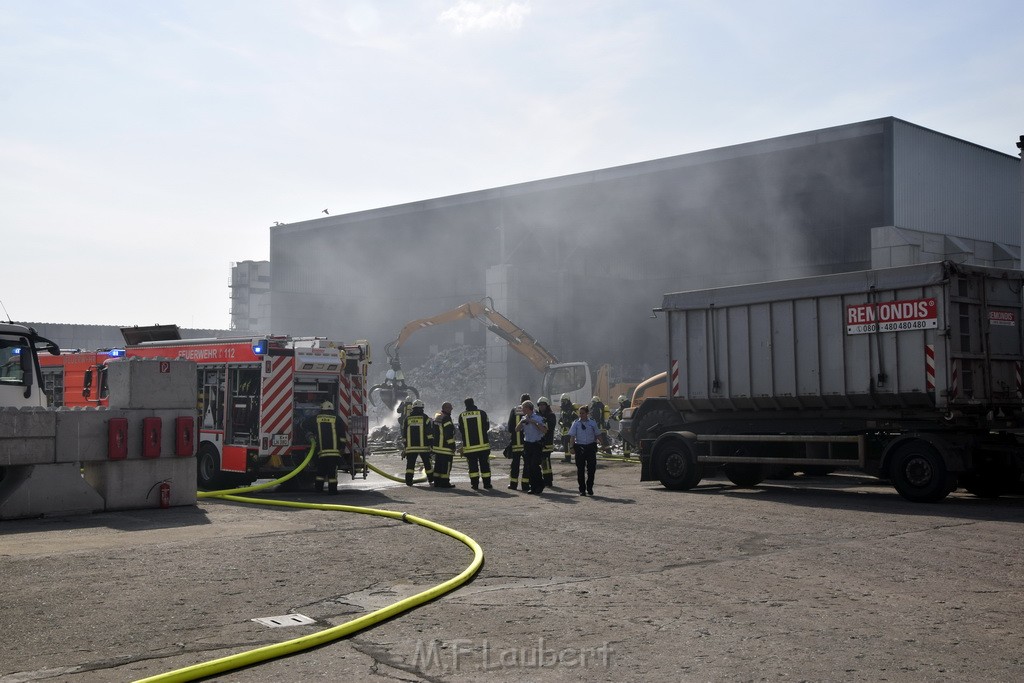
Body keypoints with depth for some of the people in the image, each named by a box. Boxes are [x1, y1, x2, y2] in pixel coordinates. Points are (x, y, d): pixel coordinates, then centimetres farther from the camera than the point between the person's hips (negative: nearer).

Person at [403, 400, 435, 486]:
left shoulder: (407, 419, 8)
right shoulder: (425, 418, -1)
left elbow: (404, 434, 12)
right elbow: (429, 433, -7)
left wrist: (405, 446, 18)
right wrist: (432, 444, -5)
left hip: (411, 447, 1)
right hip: (423, 446, -1)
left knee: (410, 464, 3)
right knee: (427, 463, 11)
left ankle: (408, 481, -7)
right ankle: (431, 479, 20)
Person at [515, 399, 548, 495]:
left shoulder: (538, 418, -8)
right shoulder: (524, 418, 11)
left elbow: (545, 431, -16)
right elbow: (517, 429, 8)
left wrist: (534, 423, -21)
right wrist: (521, 421, -8)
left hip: (537, 445, -6)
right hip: (527, 445, 6)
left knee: (534, 466, -11)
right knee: (528, 467, 4)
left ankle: (540, 487, 3)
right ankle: (533, 487, 13)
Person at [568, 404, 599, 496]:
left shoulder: (592, 423, 4)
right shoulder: (576, 423, 1)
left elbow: (596, 436, 11)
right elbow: (572, 436, -1)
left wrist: (595, 447, 11)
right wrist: (571, 447, -10)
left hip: (590, 447, 1)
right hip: (579, 446, 0)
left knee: (591, 468, 1)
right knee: (580, 469, 4)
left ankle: (589, 488, 17)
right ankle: (582, 489, 13)